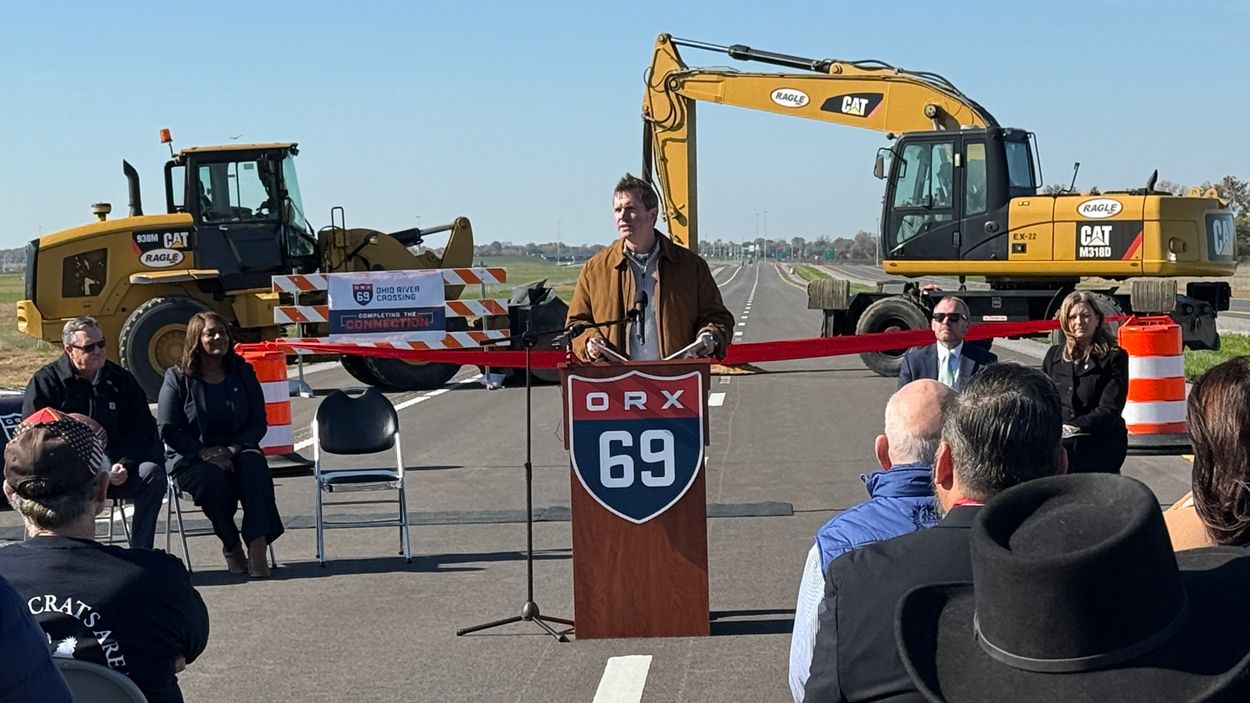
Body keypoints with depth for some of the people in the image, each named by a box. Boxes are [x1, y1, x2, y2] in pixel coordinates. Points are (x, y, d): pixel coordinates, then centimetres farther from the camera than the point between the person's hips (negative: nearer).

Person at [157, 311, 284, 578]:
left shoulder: (242, 374, 9)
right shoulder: (177, 378, 1)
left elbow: (258, 422, 6)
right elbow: (167, 429, -4)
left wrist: (233, 449, -13)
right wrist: (205, 453, -17)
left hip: (235, 453, 2)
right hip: (189, 460, -2)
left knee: (254, 462, -33)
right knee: (215, 479, -36)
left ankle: (258, 546, -43)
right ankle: (231, 548, -14)